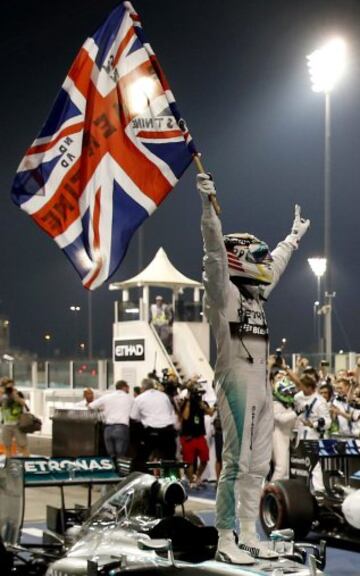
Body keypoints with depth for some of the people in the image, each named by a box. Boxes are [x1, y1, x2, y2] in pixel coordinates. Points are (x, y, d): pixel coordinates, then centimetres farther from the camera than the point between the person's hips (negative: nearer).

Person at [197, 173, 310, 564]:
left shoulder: (255, 294, 19)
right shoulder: (223, 291, -4)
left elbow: (276, 263, 36)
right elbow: (215, 253, -19)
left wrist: (295, 236, 50)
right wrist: (208, 206, -31)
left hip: (262, 386, 9)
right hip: (236, 384, -9)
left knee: (258, 466, 10)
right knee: (236, 463, -10)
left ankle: (248, 535, 17)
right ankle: (225, 541, -5)